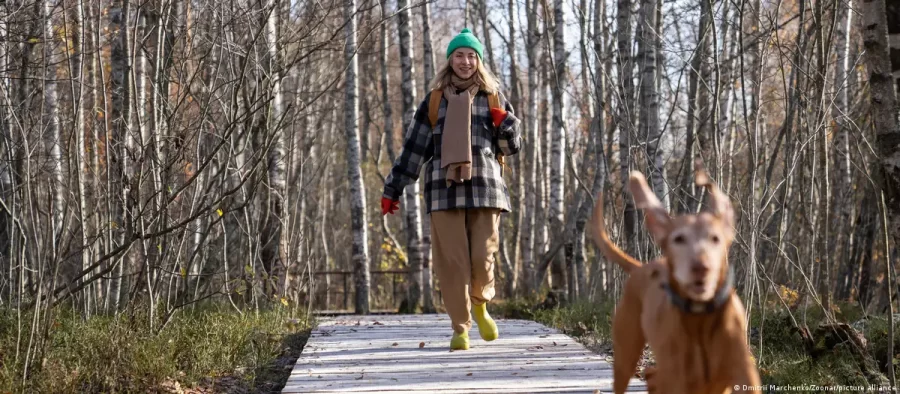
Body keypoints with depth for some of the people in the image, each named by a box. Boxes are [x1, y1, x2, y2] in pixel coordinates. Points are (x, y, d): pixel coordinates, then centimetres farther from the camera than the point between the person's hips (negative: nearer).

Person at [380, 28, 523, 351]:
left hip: (484, 188, 0)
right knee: (452, 261, -4)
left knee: (482, 259, -6)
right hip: (445, 189, 0)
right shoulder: (435, 100, 11)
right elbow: (413, 147, 12)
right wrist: (392, 189, 9)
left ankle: (480, 305, 25)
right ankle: (460, 328, 6)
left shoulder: (492, 97, 13)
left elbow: (513, 147, 16)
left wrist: (504, 123, -5)